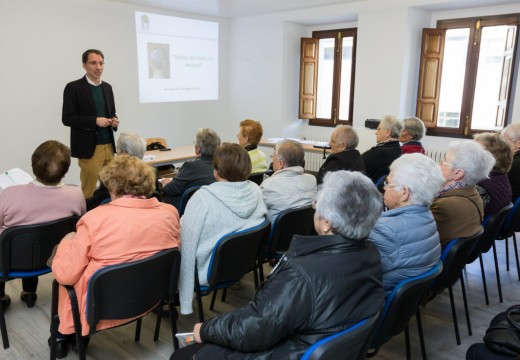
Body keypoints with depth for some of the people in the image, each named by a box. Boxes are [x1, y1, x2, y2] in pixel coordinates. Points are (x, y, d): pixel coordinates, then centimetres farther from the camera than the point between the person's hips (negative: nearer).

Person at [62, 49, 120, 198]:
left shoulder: (107, 87, 12)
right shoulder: (73, 88, -6)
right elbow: (67, 118, -10)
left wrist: (114, 121, -3)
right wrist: (95, 120, -20)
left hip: (108, 146, 6)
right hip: (89, 148, -5)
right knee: (88, 190, 2)